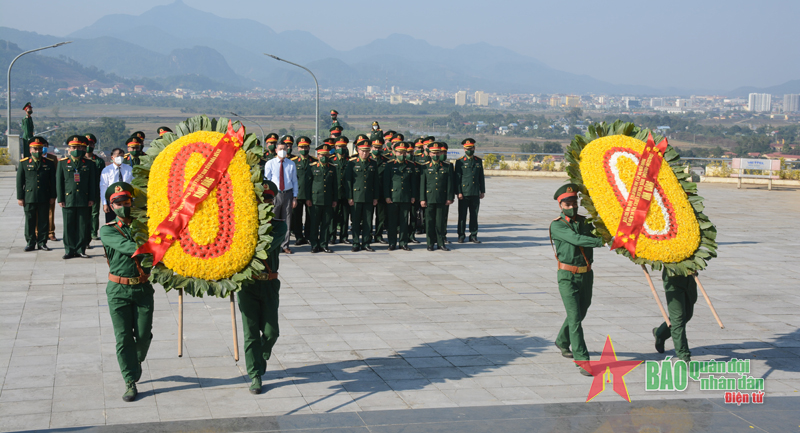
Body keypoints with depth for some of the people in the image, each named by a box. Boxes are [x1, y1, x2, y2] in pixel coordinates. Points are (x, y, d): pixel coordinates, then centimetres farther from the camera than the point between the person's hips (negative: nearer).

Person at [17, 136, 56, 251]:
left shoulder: (49, 163, 7)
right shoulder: (24, 163, 5)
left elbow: (53, 181, 8)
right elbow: (19, 181, 4)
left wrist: (52, 196, 4)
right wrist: (20, 197, -1)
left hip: (44, 198, 1)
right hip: (29, 198, -1)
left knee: (43, 221, 4)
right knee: (30, 221, 3)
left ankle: (42, 243, 12)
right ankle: (30, 243, 12)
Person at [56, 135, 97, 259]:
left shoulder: (89, 164, 8)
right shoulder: (62, 163, 7)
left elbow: (92, 183, 8)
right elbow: (59, 182, 5)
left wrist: (91, 199, 1)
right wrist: (60, 199, -1)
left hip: (84, 201, 0)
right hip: (68, 200, 0)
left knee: (83, 226, 2)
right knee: (68, 226, 1)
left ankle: (81, 250, 10)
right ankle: (70, 250, 9)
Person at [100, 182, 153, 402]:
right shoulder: (107, 231, -1)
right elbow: (125, 246, -18)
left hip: (143, 288, 2)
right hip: (119, 290, -2)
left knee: (143, 335, 1)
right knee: (123, 337, -1)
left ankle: (136, 362, 33)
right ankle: (130, 383, 8)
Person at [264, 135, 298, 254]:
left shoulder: (291, 164, 7)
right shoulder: (270, 163, 2)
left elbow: (294, 181, 9)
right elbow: (266, 181, 3)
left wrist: (295, 197, 3)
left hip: (288, 194, 2)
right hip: (274, 194, -2)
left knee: (287, 220, 5)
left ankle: (285, 245, 13)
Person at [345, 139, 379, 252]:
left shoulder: (373, 164, 9)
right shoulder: (352, 163, 0)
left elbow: (375, 182, 11)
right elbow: (347, 180, -1)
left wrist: (375, 197, 6)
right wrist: (349, 197, -6)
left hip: (369, 198, 2)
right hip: (356, 197, -2)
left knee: (368, 221, 4)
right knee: (356, 221, 2)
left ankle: (366, 243, 11)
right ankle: (356, 243, 9)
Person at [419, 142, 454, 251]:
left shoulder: (447, 167, 7)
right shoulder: (425, 168, 6)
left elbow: (450, 184, 5)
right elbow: (422, 184, 4)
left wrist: (450, 198, -2)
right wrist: (422, 199, -3)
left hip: (442, 199, 0)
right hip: (429, 199, 0)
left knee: (441, 221, 3)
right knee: (430, 222, 2)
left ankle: (441, 243, 12)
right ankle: (430, 244, 9)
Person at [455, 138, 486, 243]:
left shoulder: (479, 161, 11)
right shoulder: (460, 162, 1)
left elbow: (481, 177, 14)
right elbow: (457, 178, -2)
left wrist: (482, 191, 10)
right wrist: (459, 192, -9)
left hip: (475, 193, 3)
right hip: (464, 193, -3)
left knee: (474, 215, 6)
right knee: (462, 215, 1)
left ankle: (473, 235, 14)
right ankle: (461, 236, 9)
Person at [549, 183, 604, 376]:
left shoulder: (584, 221, 11)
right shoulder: (557, 225, -10)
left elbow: (595, 238, 2)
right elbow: (576, 239, -24)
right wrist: (602, 241, -33)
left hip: (586, 275, 6)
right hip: (568, 277, -6)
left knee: (580, 313, 19)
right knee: (575, 317, -11)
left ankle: (562, 342, 45)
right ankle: (582, 361, -12)